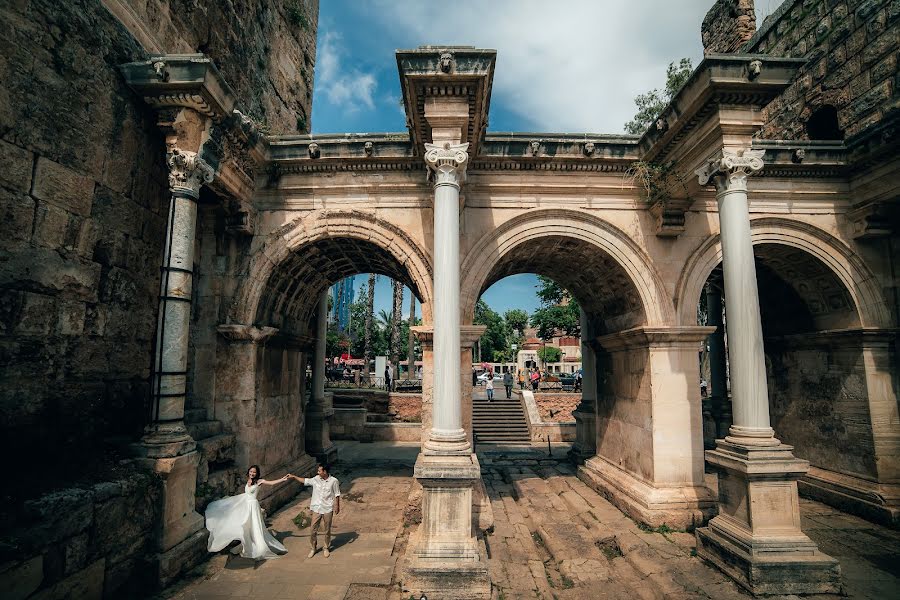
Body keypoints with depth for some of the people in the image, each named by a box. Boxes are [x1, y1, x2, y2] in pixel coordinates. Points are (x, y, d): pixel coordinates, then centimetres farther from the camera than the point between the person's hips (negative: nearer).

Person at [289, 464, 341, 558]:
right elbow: (305, 480, 11)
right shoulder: (316, 479, -4)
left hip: (328, 510, -3)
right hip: (316, 509, 3)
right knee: (313, 530, 7)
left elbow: (337, 495, -4)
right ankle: (313, 549, 27)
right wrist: (294, 476, 8)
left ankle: (326, 548, 30)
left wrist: (337, 506, -5)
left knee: (327, 530, 10)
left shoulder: (334, 481, -12)